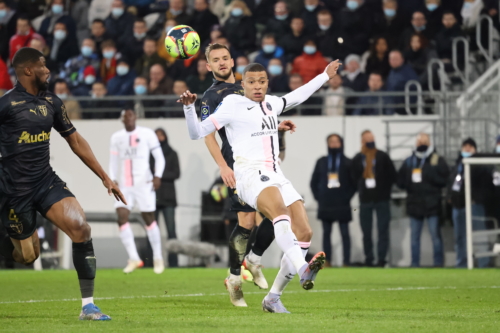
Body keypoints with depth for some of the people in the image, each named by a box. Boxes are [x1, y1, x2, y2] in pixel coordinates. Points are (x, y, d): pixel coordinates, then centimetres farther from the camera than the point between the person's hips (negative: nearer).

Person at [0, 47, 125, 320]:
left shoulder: (51, 102, 7)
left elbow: (75, 140, 15)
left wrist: (105, 178, 14)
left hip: (46, 181, 5)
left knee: (81, 228, -16)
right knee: (27, 255, 1)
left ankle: (88, 306, -11)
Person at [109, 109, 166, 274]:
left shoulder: (147, 133, 0)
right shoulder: (116, 137, 11)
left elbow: (159, 157, 1)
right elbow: (113, 161, 17)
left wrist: (157, 176, -13)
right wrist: (112, 179, 2)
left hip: (144, 184, -3)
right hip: (124, 185, 3)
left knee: (149, 219, 0)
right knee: (122, 218, -12)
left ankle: (158, 258, 14)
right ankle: (133, 259, -9)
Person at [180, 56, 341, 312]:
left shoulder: (270, 104, 21)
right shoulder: (232, 104, 3)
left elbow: (295, 98, 42)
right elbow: (197, 133, 2)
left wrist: (325, 76, 50)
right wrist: (189, 107, -14)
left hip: (275, 175, 8)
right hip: (250, 174, -8)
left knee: (304, 233, -4)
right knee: (280, 212, -36)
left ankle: (273, 298, 6)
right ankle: (303, 270, -62)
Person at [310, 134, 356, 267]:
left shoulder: (348, 163, 2)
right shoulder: (321, 162, 9)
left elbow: (354, 183, 3)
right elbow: (314, 182, 13)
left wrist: (348, 196, -6)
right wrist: (318, 197, 4)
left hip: (342, 205, -3)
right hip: (325, 205, 3)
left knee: (344, 233, -3)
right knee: (326, 233, 3)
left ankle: (346, 262, -3)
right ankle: (327, 261, 5)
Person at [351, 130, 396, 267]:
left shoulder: (383, 157, 2)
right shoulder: (357, 159, 6)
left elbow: (392, 176, 3)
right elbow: (354, 178, 10)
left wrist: (384, 189, 0)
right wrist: (361, 190, 2)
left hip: (381, 199, -2)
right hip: (365, 200, 2)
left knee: (383, 230, -4)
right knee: (366, 232, 4)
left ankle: (381, 259, -2)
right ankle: (368, 259, 9)